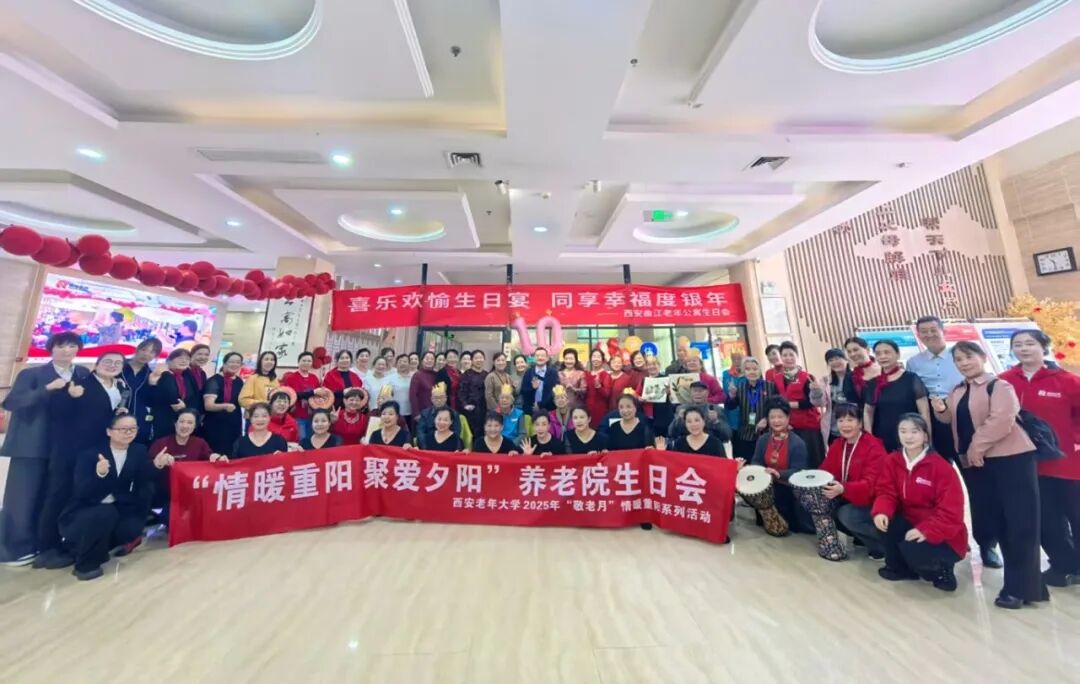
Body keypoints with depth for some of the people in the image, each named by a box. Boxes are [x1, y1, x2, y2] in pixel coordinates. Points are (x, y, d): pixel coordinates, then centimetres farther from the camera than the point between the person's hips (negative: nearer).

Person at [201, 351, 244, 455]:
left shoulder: (239, 382, 6)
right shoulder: (214, 380, -10)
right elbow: (208, 405, -22)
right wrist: (225, 406, -38)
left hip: (234, 427, 5)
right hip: (214, 427, -5)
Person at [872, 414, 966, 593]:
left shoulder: (942, 467, -17)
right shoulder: (891, 461, -5)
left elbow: (951, 511, -19)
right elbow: (886, 492, -7)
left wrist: (926, 530, -29)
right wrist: (881, 512, -28)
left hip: (943, 537, -4)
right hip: (910, 523, 5)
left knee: (912, 550, -30)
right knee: (885, 521, -24)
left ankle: (941, 569, 8)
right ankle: (899, 567, 4)